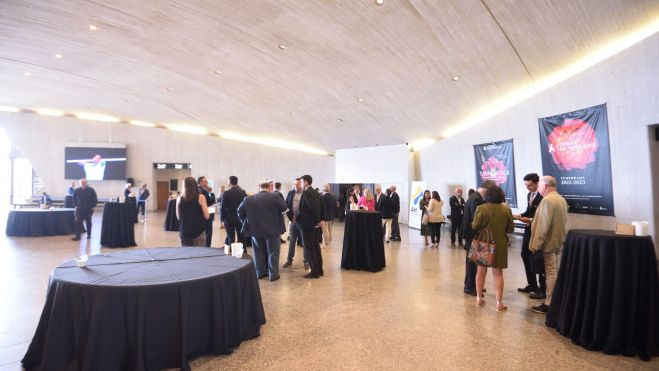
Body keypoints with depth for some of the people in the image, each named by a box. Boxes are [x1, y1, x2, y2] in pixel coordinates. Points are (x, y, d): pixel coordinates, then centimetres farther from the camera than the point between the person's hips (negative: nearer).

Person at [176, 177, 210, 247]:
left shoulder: (179, 199, 1)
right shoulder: (201, 197, -8)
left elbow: (178, 217, 9)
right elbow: (206, 216, -7)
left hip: (184, 232, 3)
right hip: (198, 231, -3)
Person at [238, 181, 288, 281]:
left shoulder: (248, 199, 0)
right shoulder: (274, 196, -11)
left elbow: (240, 211, 1)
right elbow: (284, 207, -6)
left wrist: (246, 222, 12)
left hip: (255, 229, 3)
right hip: (272, 229, -3)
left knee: (258, 252, 16)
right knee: (273, 252, 6)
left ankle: (259, 273, 24)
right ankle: (273, 274, 9)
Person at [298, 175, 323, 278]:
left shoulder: (306, 193, -17)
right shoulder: (315, 192, 11)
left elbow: (313, 207, -26)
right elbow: (321, 206, 12)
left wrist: (317, 220, -17)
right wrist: (319, 219, 11)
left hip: (307, 224, -9)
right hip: (314, 224, 9)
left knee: (309, 248, -1)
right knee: (316, 247, 15)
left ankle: (314, 272, 5)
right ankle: (319, 270, 23)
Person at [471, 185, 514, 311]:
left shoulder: (481, 208, -11)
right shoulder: (506, 210, -6)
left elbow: (474, 226, -11)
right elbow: (511, 229, 0)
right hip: (499, 244, 0)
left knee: (481, 271, 14)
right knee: (498, 273, 8)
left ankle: (479, 298, 22)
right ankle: (499, 303, 10)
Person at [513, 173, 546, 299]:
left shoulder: (543, 196, -19)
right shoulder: (529, 195, 10)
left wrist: (530, 220, -26)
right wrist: (520, 215, 0)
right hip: (529, 230, 9)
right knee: (525, 255, 14)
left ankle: (542, 289, 15)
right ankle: (532, 284, 28)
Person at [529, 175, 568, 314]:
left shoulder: (547, 200, -20)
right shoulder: (561, 199, 11)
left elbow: (543, 225, -23)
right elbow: (562, 222, 16)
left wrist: (536, 244, -19)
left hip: (548, 242, -9)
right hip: (558, 241, 9)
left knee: (551, 273, -3)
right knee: (554, 272, 17)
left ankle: (549, 304, 5)